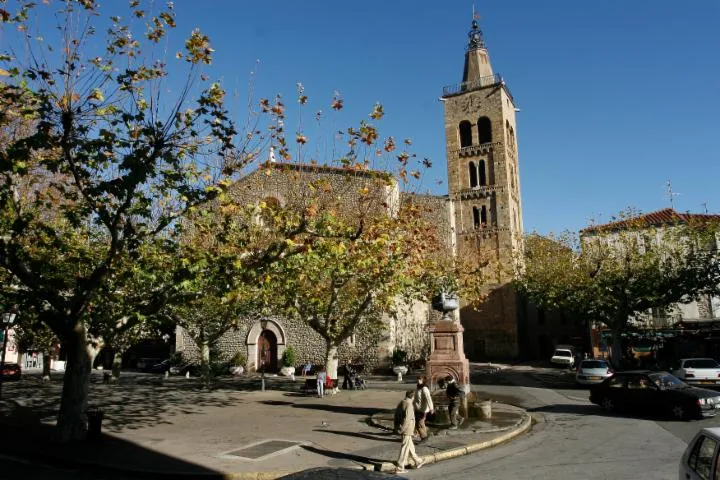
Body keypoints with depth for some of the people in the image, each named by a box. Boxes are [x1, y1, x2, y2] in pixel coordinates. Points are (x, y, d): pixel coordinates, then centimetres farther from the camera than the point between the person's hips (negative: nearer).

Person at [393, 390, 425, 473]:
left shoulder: (400, 403, 7)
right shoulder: (409, 405, -20)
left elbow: (396, 415, 12)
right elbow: (407, 419, -26)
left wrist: (396, 427, 15)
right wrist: (401, 429, -20)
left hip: (403, 429, 9)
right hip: (407, 430, -9)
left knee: (410, 445, 22)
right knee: (405, 448, 0)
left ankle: (418, 461, 38)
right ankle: (400, 468, 6)